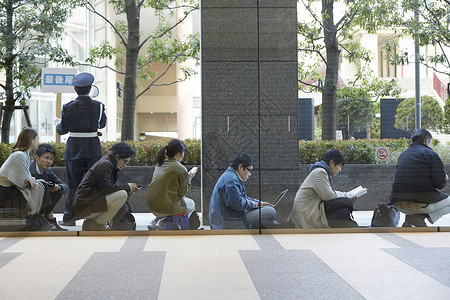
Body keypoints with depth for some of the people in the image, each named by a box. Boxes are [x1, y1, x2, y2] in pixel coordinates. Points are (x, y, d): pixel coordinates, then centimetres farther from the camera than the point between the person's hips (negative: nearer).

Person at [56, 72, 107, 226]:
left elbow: (63, 130, 2)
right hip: (93, 148, 0)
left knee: (73, 184, 8)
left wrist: (57, 123, 24)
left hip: (74, 148, 0)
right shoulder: (98, 106, -4)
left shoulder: (68, 107, -6)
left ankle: (69, 217, 10)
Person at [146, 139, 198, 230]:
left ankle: (154, 222, 16)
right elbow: (182, 193, -5)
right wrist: (189, 176, 7)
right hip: (165, 207, -7)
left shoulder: (159, 164, 8)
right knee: (191, 204, 22)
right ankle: (162, 224, 4)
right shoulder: (181, 169, -13)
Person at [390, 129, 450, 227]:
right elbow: (440, 184, -7)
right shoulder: (430, 154, -1)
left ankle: (409, 221, 7)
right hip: (420, 203, -7)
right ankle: (419, 217, -6)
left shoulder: (403, 154, 18)